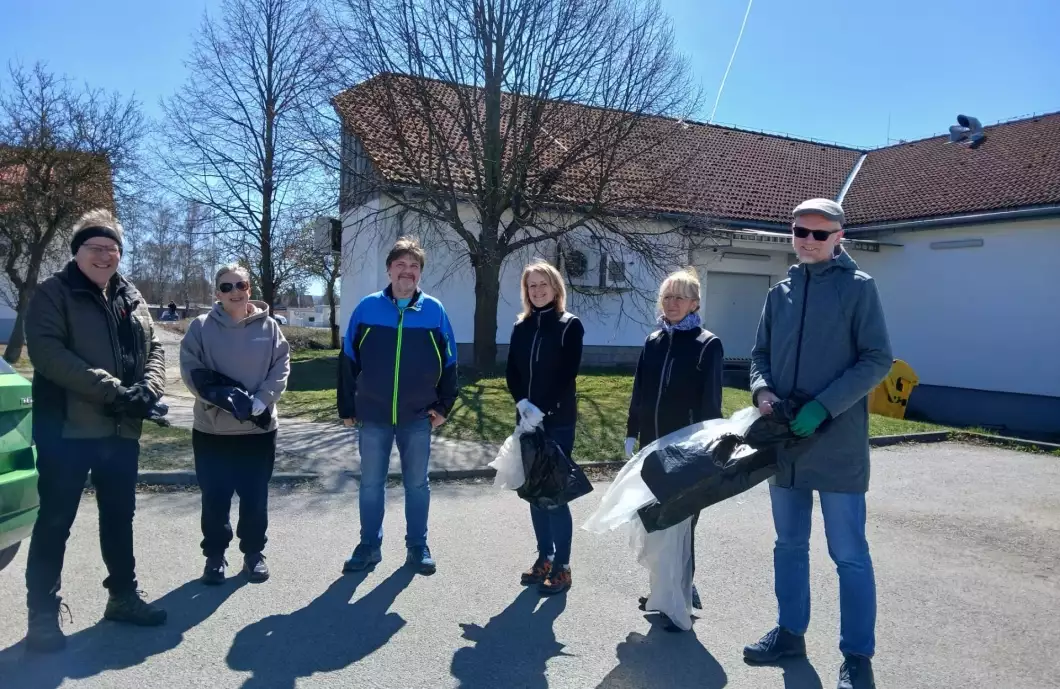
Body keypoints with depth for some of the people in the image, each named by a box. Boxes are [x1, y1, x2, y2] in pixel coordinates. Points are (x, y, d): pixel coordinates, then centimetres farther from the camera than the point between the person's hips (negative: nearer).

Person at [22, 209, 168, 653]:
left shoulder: (131, 299, 14)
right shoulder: (53, 294, -3)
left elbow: (154, 349, 14)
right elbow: (46, 351, -16)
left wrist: (147, 391, -7)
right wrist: (109, 389, -22)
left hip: (122, 429, 6)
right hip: (67, 428, -6)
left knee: (120, 517, 15)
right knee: (55, 522, 3)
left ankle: (123, 597, 29)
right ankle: (43, 613, 14)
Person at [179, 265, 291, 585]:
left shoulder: (269, 327, 0)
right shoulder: (201, 327, -3)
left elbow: (281, 367, -2)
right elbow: (191, 370, -7)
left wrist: (260, 400, -16)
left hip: (259, 428, 1)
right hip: (212, 429, 0)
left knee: (255, 496, 9)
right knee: (215, 497, 7)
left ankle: (254, 552, 26)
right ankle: (215, 555, 24)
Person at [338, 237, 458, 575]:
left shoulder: (435, 311, -1)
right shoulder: (367, 308, -1)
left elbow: (449, 363, 4)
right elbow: (348, 361, 2)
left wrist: (444, 405, 0)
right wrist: (347, 407, 1)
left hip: (418, 417, 0)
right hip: (372, 416, 0)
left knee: (417, 483, 11)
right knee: (370, 484, 10)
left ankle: (417, 547, 24)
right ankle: (369, 546, 25)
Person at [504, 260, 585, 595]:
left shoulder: (570, 325, -3)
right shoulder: (522, 326, 11)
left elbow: (568, 375, -10)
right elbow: (511, 371, 7)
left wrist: (545, 410, -17)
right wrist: (523, 404, -9)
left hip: (558, 421, -5)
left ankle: (562, 566, 3)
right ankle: (544, 557, 21)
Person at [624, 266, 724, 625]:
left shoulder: (708, 344, -6)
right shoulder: (652, 342, 9)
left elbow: (710, 399, -10)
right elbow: (639, 392, 12)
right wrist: (632, 433, 10)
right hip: (654, 446, 6)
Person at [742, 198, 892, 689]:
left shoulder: (857, 287, -3)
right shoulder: (780, 292, 11)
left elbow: (878, 359, -9)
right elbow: (761, 353, 15)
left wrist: (823, 407, -18)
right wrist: (762, 389, -7)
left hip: (837, 444, -5)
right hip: (784, 441, 5)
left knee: (849, 554, 2)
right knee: (789, 544, 15)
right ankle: (790, 632, 30)